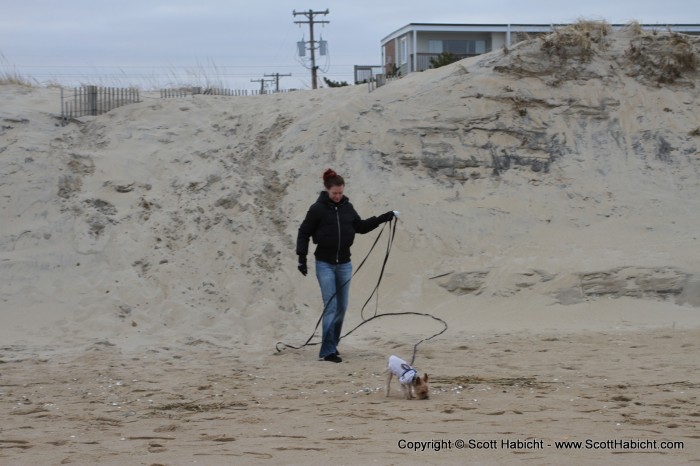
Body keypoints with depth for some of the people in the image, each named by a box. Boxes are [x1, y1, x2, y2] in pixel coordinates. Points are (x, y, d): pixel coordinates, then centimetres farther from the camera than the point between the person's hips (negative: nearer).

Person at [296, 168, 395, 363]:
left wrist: (382, 218, 8)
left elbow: (360, 227, 17)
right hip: (325, 264, -5)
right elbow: (304, 233, -4)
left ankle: (332, 344, 24)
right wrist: (302, 258, -8)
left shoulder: (347, 207, 4)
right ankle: (328, 351, -7)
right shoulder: (318, 209, -10)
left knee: (341, 307, 10)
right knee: (330, 307, -9)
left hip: (344, 264, 5)